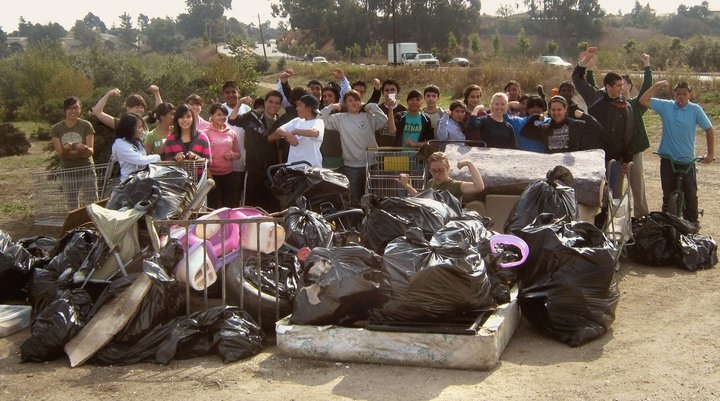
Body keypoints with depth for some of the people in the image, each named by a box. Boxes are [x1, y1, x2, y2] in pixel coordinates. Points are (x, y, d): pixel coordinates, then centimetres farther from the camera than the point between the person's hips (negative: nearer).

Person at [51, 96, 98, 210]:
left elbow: (90, 152, -8)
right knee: (72, 207, 5)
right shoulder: (56, 129, 0)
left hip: (86, 170, -1)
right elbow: (60, 154, -4)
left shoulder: (86, 126, -3)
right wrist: (65, 149, -28)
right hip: (68, 172, 1)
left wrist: (84, 149, -32)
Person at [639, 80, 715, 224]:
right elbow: (643, 101, -8)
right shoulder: (665, 106, -2)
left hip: (687, 161, -1)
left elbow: (709, 129, 0)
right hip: (668, 160, 1)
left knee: (690, 196, 7)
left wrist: (710, 153, -3)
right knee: (668, 196, 12)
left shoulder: (695, 109, -5)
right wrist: (657, 85, -14)